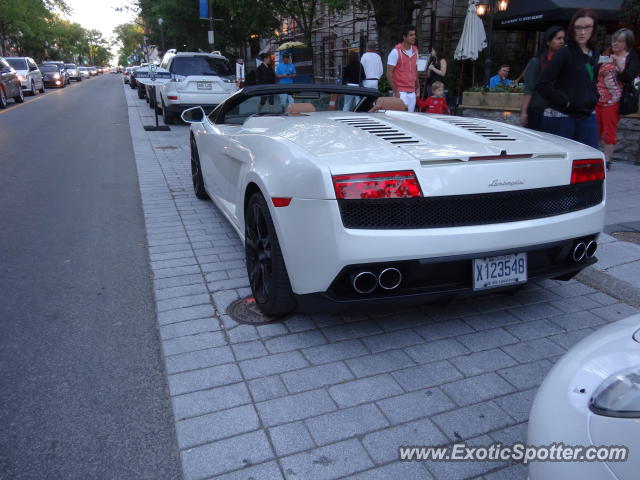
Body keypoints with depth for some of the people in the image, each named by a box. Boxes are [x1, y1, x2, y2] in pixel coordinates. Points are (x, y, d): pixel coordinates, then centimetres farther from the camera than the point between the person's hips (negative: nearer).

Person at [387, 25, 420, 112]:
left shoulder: (415, 50, 12)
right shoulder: (396, 51, -8)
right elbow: (389, 73, -10)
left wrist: (418, 87, 14)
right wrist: (395, 91, -14)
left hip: (412, 92, 6)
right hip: (401, 92, -6)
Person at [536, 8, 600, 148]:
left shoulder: (593, 54, 12)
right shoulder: (565, 53, -9)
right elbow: (541, 84, -16)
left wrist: (593, 99, 9)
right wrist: (565, 101, -14)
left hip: (587, 117, 7)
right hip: (561, 117, -6)